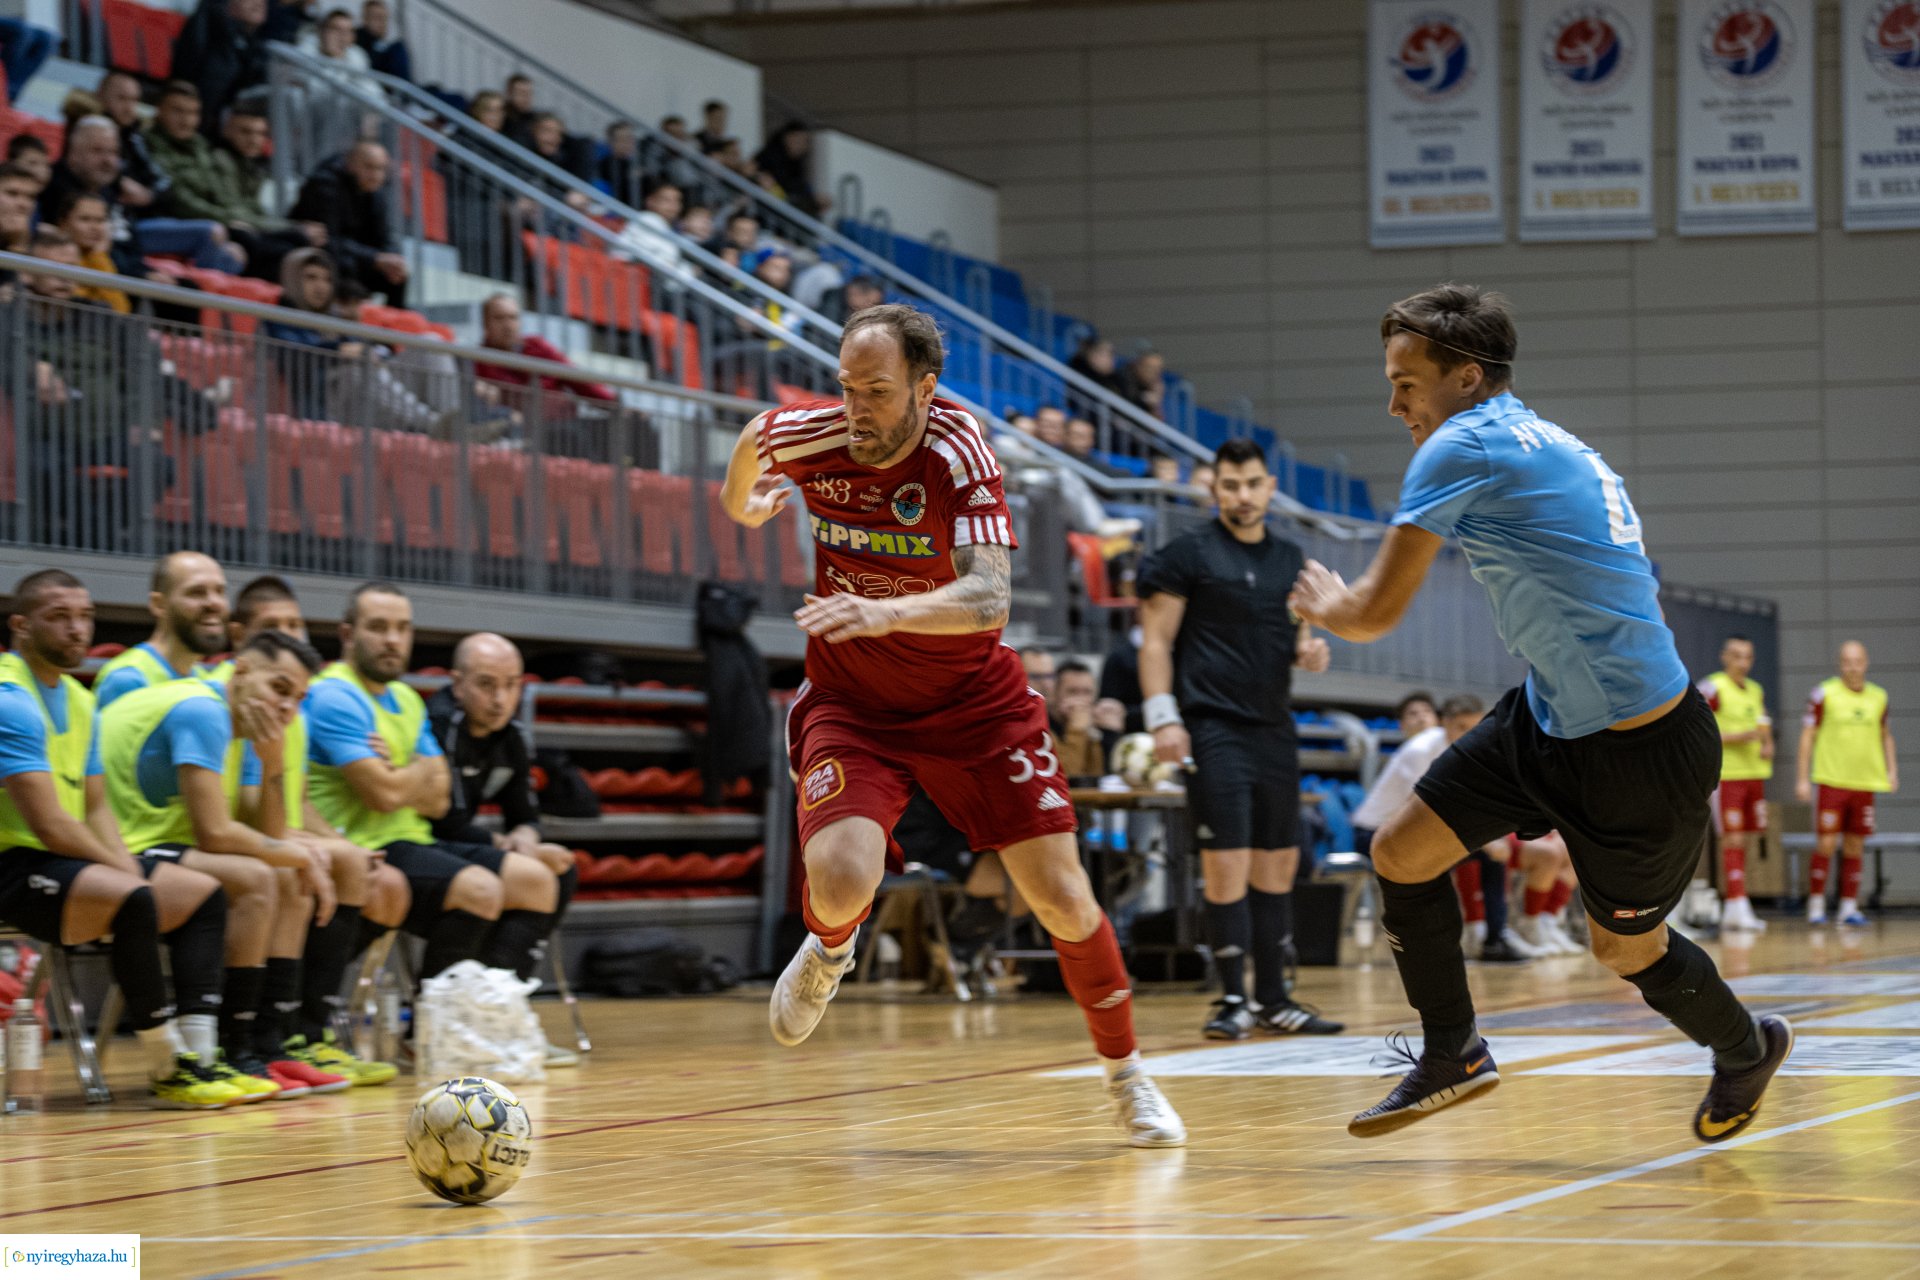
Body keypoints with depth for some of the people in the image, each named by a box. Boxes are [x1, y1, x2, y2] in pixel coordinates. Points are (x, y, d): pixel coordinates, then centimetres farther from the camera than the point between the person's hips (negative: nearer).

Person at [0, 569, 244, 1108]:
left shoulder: (78, 701, 15)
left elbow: (95, 809, 18)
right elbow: (50, 826, -20)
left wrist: (127, 866, -1)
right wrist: (126, 872, -10)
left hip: (64, 864, 11)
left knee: (203, 895, 9)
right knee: (132, 899, -33)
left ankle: (196, 1056, -8)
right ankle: (166, 1072, -25)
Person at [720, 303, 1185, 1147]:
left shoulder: (958, 455, -24)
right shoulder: (806, 437, -16)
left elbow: (989, 599, -38)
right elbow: (752, 437, 11)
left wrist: (883, 612, -50)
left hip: (973, 703, -1)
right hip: (851, 703, 1)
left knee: (1060, 895, -4)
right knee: (840, 880, -24)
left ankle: (1125, 1075, 19)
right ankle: (828, 951, 15)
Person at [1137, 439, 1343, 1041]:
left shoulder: (1289, 558, 14)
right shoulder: (1188, 555, -3)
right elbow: (1156, 639, -5)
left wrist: (1310, 651, -1)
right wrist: (1162, 717, -15)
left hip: (1274, 727, 6)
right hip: (1214, 727, -6)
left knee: (1279, 862, 8)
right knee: (1227, 863, -10)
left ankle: (1272, 999, 15)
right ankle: (1233, 999, -2)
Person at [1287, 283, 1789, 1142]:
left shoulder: (1463, 448, -18)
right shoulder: (1556, 450, 8)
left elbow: (1375, 613, -16)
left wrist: (1323, 604, 6)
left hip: (1638, 750, -9)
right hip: (1550, 718, 9)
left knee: (1625, 948, 11)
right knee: (1402, 853, 4)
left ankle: (1746, 1049, 38)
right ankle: (1453, 1055, 18)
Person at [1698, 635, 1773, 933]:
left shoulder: (1756, 691, 16)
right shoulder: (1713, 688, -7)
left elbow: (1765, 731, 24)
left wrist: (1767, 748, 2)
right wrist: (1737, 737, -21)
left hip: (1754, 773, 7)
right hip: (1726, 774, -7)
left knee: (1743, 841, 8)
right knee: (1732, 840, -10)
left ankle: (1731, 909, 13)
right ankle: (1739, 907, -14)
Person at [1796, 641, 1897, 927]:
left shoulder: (1878, 697, 9)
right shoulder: (1824, 694, -3)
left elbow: (1885, 734, 22)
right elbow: (1807, 736, -2)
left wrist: (1891, 770, 10)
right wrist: (1802, 779, -6)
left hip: (1865, 782, 4)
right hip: (1831, 782, -4)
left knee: (1854, 847, 5)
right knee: (1827, 843, -8)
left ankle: (1849, 907, 10)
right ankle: (1816, 905, 0)